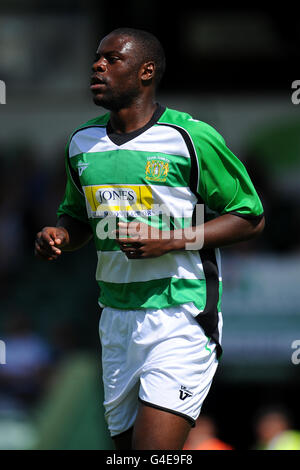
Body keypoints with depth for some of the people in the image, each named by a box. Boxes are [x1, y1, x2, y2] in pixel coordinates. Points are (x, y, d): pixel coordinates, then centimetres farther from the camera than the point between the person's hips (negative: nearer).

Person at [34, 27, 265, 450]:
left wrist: (171, 241, -15)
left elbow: (250, 218, -3)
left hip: (180, 318, -6)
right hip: (116, 317, 7)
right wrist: (60, 237, 1)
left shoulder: (191, 138, -8)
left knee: (153, 448, -19)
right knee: (125, 442, 10)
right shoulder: (83, 142, 11)